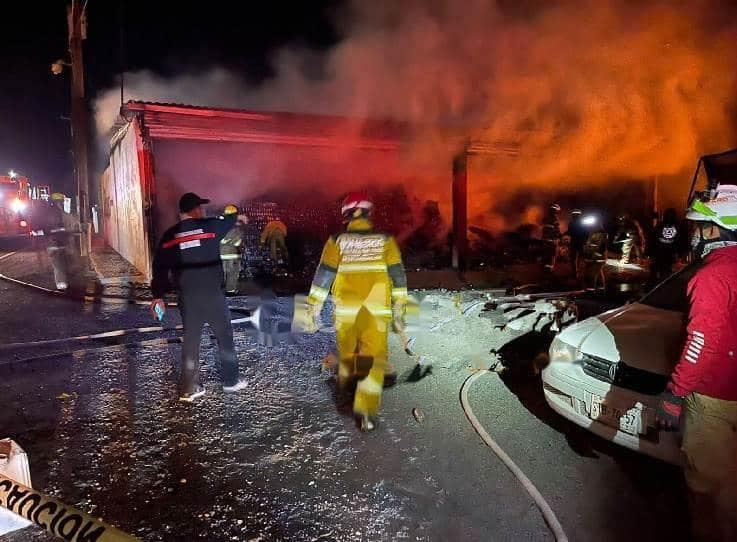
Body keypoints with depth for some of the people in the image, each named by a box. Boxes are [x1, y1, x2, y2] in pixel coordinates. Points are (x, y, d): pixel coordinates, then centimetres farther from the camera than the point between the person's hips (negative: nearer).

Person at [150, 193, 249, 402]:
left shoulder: (169, 236, 3)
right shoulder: (209, 226, -5)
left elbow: (160, 267, 4)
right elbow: (230, 219, 16)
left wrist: (158, 295, 12)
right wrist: (234, 213, 40)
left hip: (187, 297, 3)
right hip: (213, 294, -3)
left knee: (190, 340, 12)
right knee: (225, 336, 13)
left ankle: (188, 389, 16)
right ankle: (231, 381, 23)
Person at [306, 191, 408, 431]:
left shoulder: (337, 241, 0)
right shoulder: (385, 240, 2)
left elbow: (324, 274, 0)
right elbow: (398, 275, 3)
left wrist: (314, 304, 7)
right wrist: (399, 309, 9)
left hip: (346, 309, 1)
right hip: (377, 310, 0)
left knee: (346, 350, 21)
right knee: (374, 358, 2)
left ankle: (345, 380, 43)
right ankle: (366, 410, -6)